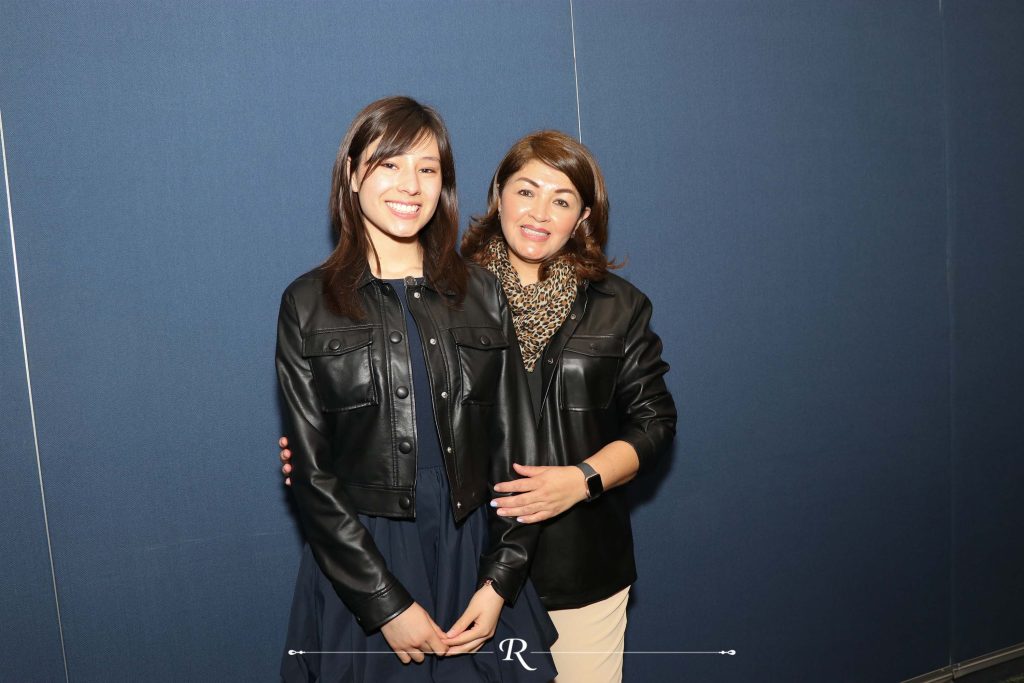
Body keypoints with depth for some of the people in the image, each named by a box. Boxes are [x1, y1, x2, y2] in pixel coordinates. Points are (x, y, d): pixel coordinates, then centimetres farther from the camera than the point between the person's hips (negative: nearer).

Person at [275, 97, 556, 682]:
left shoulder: (482, 293, 3)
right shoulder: (308, 304, -3)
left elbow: (516, 447, 2)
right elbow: (313, 474, -6)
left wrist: (499, 584, -4)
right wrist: (387, 604, -11)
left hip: (472, 553, 2)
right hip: (359, 564, -1)